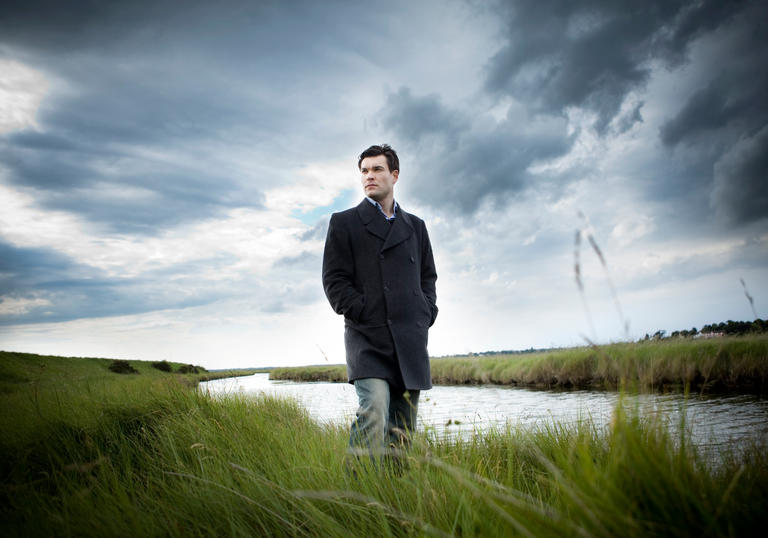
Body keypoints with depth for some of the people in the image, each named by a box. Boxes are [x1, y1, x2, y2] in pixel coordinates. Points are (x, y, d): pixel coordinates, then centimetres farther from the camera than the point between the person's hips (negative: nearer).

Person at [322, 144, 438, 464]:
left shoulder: (415, 226, 19)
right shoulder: (344, 223, 7)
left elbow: (428, 277, 22)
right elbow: (334, 280, 1)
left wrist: (426, 315, 6)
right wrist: (363, 315, -10)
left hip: (411, 341, 5)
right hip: (368, 339, -4)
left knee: (403, 429, 7)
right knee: (374, 414, -22)